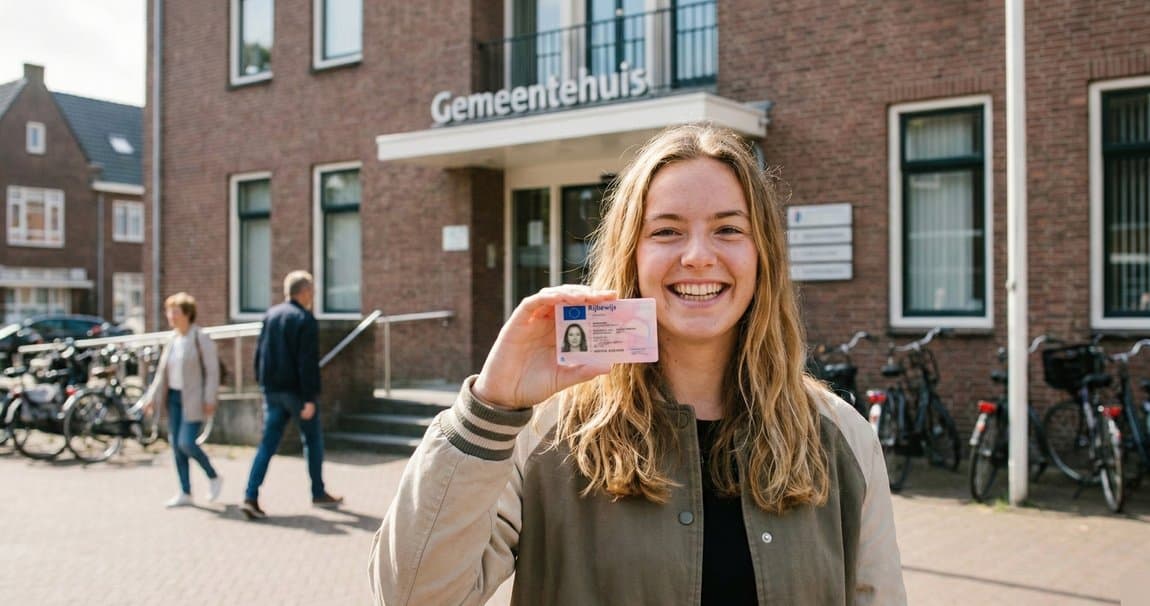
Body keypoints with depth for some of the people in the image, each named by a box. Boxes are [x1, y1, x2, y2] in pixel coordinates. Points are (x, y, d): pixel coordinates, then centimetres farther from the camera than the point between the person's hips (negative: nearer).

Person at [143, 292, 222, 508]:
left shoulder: (201, 339, -9)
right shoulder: (173, 338, 11)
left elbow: (212, 371, -12)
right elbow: (162, 370, 16)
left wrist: (210, 400, -17)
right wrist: (152, 397, 11)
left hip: (194, 399, -7)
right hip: (174, 396, 7)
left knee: (186, 443, -14)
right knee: (176, 444, 6)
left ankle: (214, 477, 10)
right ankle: (185, 493, 15)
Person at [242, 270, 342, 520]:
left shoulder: (270, 315, 9)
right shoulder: (306, 320, -13)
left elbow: (259, 353, 13)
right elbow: (308, 362, -17)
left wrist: (263, 383, 19)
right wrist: (310, 398, -17)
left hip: (272, 390, 6)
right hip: (296, 390, -6)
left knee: (268, 443, 6)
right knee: (313, 439, 11)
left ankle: (251, 497, -4)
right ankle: (318, 493, 21)